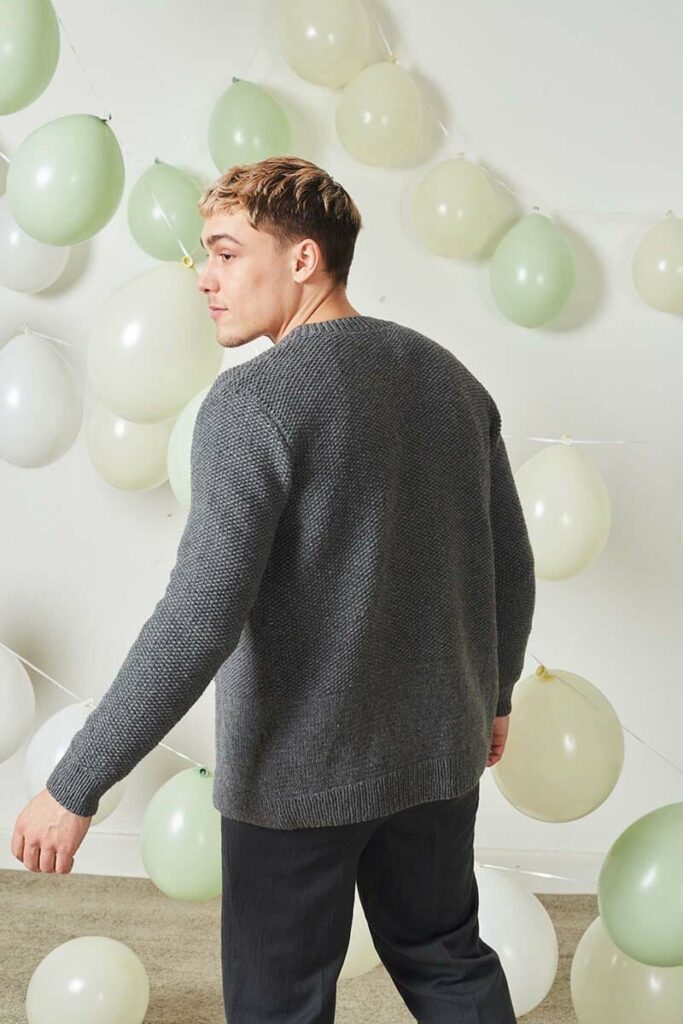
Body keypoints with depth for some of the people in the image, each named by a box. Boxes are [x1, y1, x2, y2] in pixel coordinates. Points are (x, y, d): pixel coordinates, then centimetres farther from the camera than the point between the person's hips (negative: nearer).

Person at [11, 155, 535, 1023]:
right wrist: (493, 693, 25)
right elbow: (511, 569, 9)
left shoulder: (255, 400, -18)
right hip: (438, 750, 7)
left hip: (300, 769, -6)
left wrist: (74, 788, -19)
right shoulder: (452, 378, 3)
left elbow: (199, 621, -24)